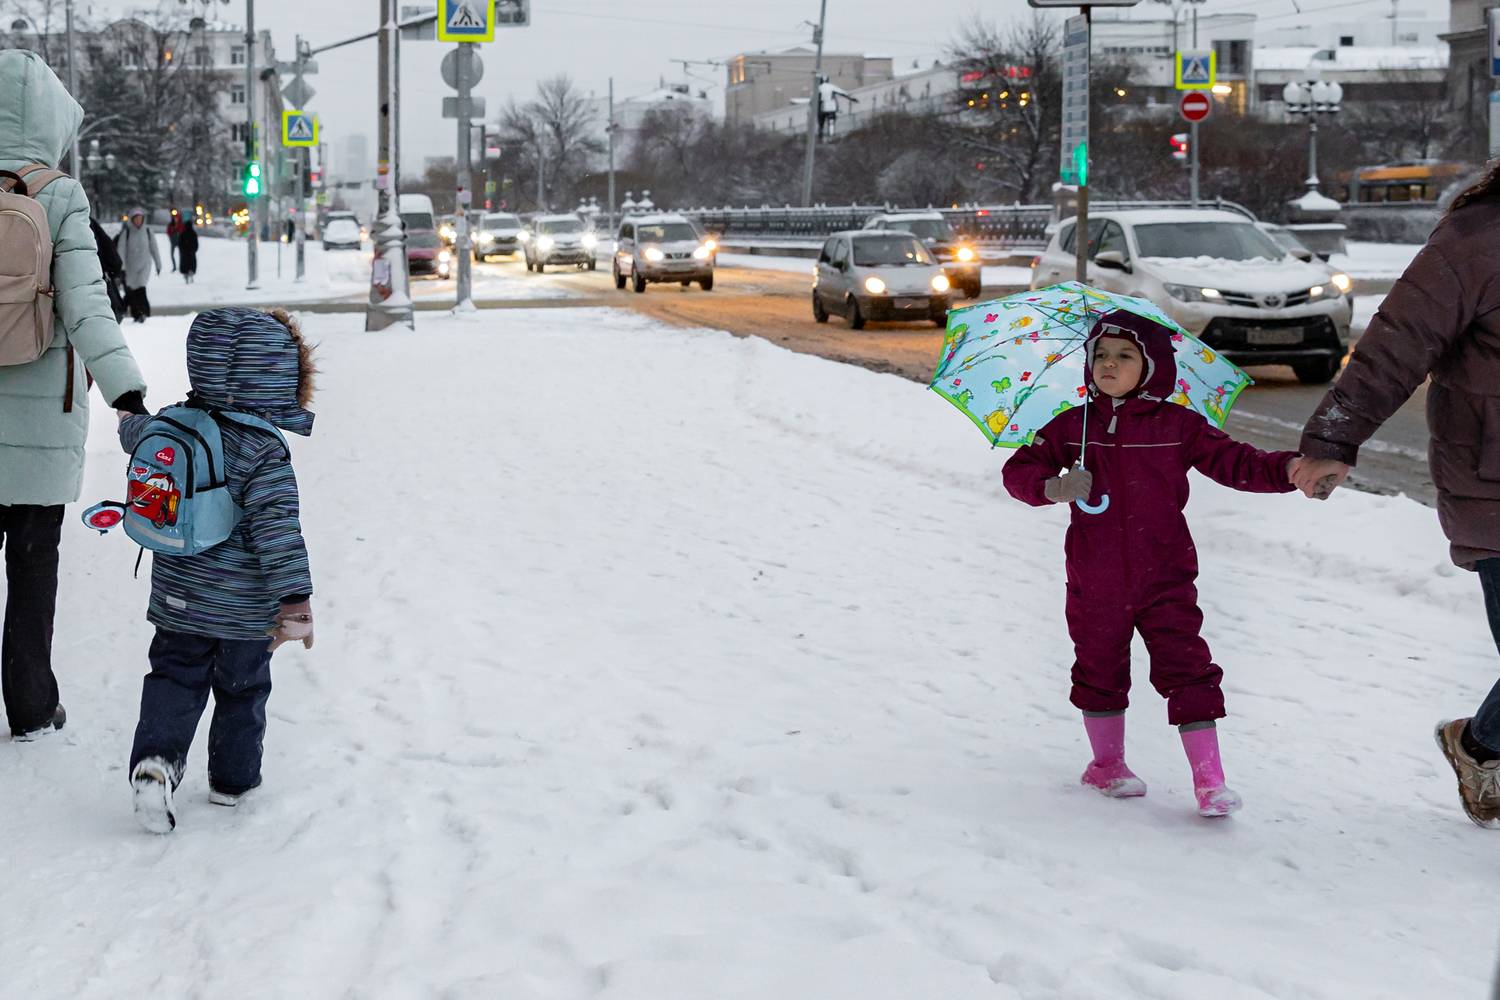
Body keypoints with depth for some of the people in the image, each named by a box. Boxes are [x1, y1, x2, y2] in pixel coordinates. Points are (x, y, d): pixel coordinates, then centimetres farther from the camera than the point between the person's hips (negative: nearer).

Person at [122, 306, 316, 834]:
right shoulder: (265, 452, -22)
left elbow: (137, 435, 21)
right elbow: (277, 527, -28)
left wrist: (128, 417, 46)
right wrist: (294, 600, -26)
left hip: (178, 598, 4)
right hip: (245, 610, -4)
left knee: (173, 679, 14)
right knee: (242, 691, 15)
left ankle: (155, 760, -8)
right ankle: (232, 780, 27)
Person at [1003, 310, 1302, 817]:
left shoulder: (1178, 427, -1)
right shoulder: (1071, 428, 2)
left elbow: (1236, 463, -3)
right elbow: (1018, 471, 3)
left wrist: (1288, 469, -19)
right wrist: (1051, 486, -18)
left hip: (1165, 580, -2)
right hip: (1096, 587, 2)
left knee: (1188, 672, -7)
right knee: (1100, 672, 14)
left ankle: (1209, 781, -3)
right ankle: (1107, 763, 34)